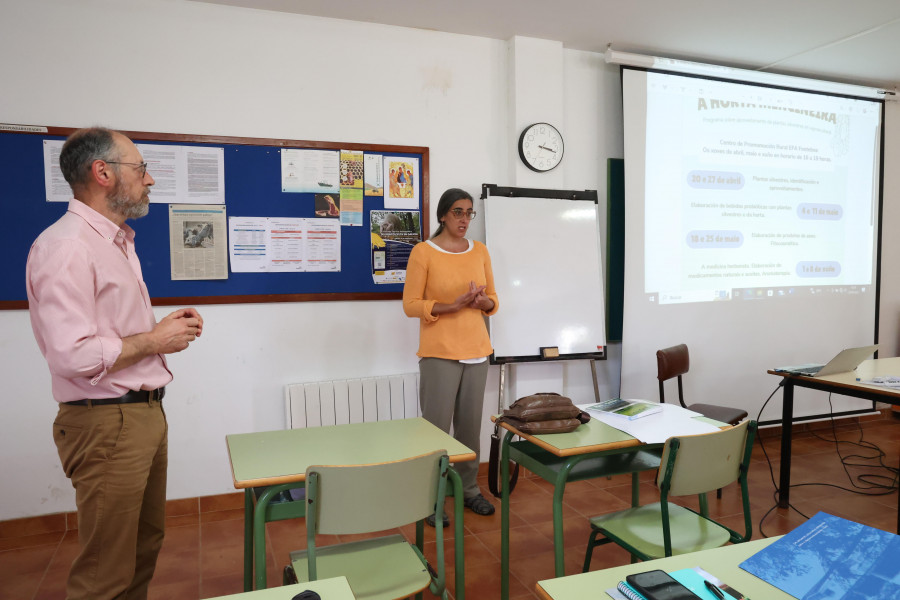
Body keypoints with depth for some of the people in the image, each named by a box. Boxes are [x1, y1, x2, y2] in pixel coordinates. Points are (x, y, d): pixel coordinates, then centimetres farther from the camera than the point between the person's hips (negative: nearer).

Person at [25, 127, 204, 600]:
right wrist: (154, 340, -15)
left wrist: (165, 326, 7)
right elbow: (73, 355, -27)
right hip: (107, 423, -10)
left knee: (146, 545, 21)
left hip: (146, 414, 10)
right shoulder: (65, 246, -18)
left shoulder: (117, 242, 16)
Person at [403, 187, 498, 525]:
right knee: (437, 425, -3)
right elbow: (411, 304, -6)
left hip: (476, 350, 4)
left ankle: (468, 489, 25)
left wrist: (484, 302, -9)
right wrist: (452, 305, -19)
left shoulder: (480, 251, 10)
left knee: (470, 423, 8)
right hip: (440, 352, -4)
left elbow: (493, 300, 15)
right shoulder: (423, 252, -5)